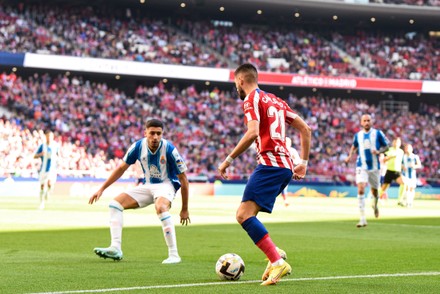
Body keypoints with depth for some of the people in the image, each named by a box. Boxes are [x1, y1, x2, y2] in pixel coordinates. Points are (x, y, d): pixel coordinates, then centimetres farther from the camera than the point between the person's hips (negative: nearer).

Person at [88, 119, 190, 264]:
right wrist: (101, 189, 3)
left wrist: (184, 209, -11)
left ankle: (174, 255, -34)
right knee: (115, 203, -7)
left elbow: (183, 179, -15)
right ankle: (115, 249, -14)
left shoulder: (169, 149, -23)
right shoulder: (138, 146, -10)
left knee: (161, 207, -38)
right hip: (147, 185, 6)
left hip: (166, 185, -6)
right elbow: (122, 168, 5)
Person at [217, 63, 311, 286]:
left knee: (244, 215, -16)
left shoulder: (252, 99, -2)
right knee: (246, 214, 17)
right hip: (286, 167, 9)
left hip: (270, 164, -9)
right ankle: (274, 253, 8)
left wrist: (229, 160, -14)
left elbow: (252, 132, -20)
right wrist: (303, 163, 23)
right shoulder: (275, 100, 24)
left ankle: (278, 262, -26)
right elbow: (305, 129, 23)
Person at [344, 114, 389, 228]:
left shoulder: (378, 133, -1)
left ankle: (375, 205, 50)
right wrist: (350, 155, 7)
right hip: (361, 167, 0)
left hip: (375, 166, 0)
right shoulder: (358, 135, 6)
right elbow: (354, 146, 24)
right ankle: (363, 219, -19)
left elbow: (386, 146, 4)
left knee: (374, 190, 12)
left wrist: (379, 151, -15)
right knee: (361, 190, -17)